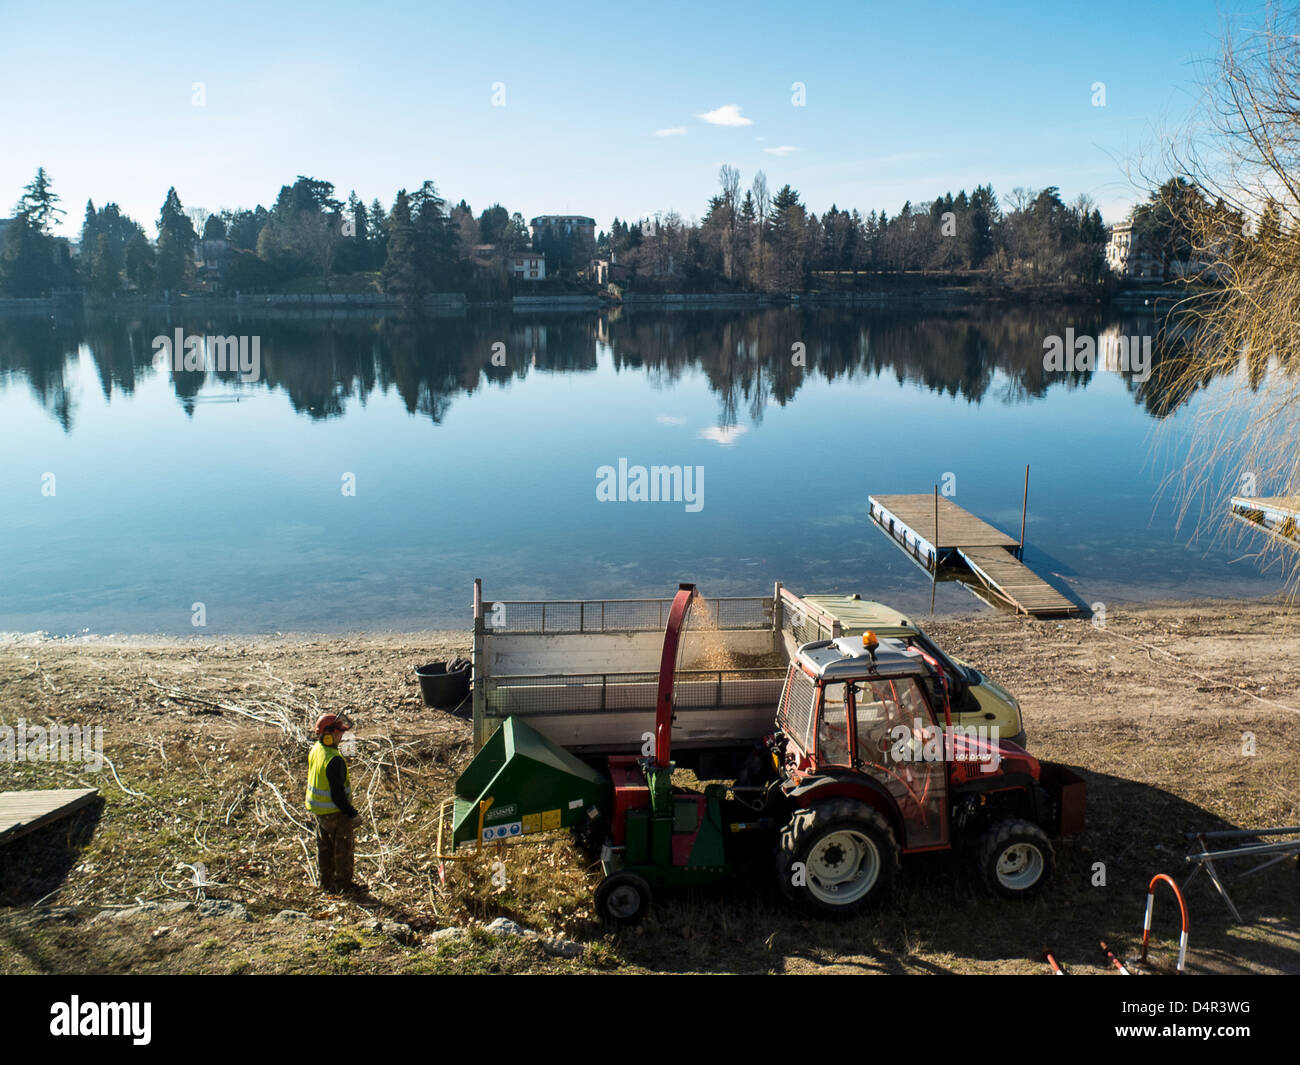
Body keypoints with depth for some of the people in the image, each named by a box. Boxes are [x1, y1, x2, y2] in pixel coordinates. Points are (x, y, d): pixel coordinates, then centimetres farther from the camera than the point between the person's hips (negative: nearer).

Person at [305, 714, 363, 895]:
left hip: (318, 809, 9)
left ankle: (327, 883, 31)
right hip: (335, 811, -9)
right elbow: (337, 793, -27)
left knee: (324, 846, 19)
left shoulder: (315, 750, -1)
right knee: (343, 847, 8)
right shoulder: (334, 760, -30)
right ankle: (344, 884, 19)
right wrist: (351, 813, -17)